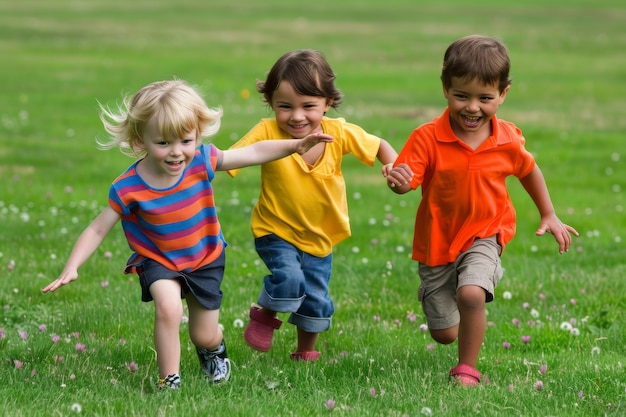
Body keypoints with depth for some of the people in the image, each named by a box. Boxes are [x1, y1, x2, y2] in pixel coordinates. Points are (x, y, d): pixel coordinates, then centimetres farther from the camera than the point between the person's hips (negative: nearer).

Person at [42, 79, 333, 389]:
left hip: (205, 259, 2)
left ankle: (215, 349, 51)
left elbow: (254, 153, -12)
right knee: (168, 308, -33)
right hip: (159, 261, -2)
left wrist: (296, 145, -19)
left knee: (205, 337, 12)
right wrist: (72, 268, -29)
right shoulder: (128, 189, -27)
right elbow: (97, 229, -19)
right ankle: (169, 380, -15)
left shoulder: (201, 161, -22)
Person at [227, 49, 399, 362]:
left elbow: (378, 146, 1)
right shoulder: (267, 133, -22)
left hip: (320, 237, 3)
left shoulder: (339, 133, -15)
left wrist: (394, 164, -20)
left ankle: (305, 352, 38)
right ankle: (264, 314, 7)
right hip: (276, 231, -3)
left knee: (315, 300, 8)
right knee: (288, 279, -27)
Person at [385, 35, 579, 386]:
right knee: (444, 334, 10)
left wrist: (549, 216, 16)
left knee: (470, 294, -31)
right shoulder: (428, 138, -19)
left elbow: (528, 170, 10)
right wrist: (398, 181, -51)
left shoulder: (508, 140, -10)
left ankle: (467, 370, -9)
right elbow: (407, 179, -26)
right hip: (437, 242, 0)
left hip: (484, 236, 0)